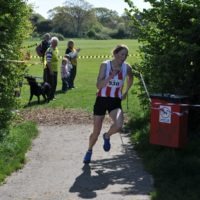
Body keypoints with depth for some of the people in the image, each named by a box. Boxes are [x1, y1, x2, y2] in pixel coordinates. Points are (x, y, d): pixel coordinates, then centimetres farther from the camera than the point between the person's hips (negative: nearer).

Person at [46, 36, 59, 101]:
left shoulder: (56, 49, 11)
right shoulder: (49, 50, -18)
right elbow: (48, 62, -22)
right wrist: (50, 70, -26)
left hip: (55, 69, 9)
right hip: (50, 69, -9)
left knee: (54, 83, 14)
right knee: (50, 83, -4)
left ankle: (52, 96, 23)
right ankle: (50, 97, 3)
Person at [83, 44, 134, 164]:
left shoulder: (127, 67, -4)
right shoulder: (105, 65, -11)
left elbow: (131, 78, 21)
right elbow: (99, 85, -19)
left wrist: (126, 92, 18)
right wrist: (111, 75, -29)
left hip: (115, 101, 1)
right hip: (102, 100, -1)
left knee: (118, 125, -28)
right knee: (96, 132, 6)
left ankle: (107, 136, 7)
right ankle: (89, 151, 37)